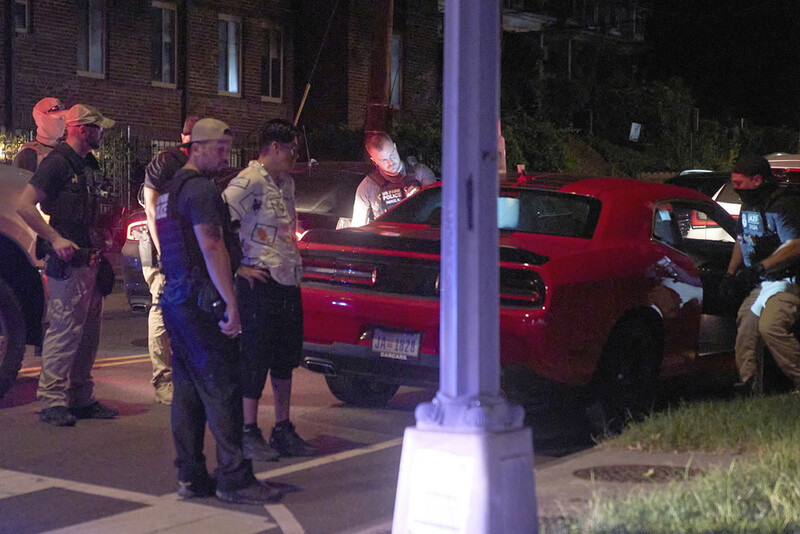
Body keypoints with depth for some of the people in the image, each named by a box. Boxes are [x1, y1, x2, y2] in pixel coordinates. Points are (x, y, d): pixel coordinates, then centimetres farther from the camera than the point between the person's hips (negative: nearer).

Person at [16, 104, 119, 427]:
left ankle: (81, 399, 19)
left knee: (89, 330, 11)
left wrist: (103, 242, 14)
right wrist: (55, 239, -19)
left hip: (90, 259, 9)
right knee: (65, 330, -9)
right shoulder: (58, 162, -10)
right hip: (67, 261, -9)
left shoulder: (89, 164, 18)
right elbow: (25, 206, -15)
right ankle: (52, 401, -4)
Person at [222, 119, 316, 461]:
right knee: (255, 359, -2)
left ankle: (283, 430, 23)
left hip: (289, 282, 9)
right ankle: (249, 434, 6)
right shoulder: (250, 181, -12)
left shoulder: (286, 183, 16)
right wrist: (238, 268, -18)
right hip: (260, 282, -9)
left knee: (286, 358, 13)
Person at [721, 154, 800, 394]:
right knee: (746, 329, 3)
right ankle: (750, 390, 10)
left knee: (770, 326, -26)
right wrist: (730, 274, 18)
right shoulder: (748, 207, 15)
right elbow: (741, 241, 28)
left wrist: (760, 267, -26)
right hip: (763, 284, 9)